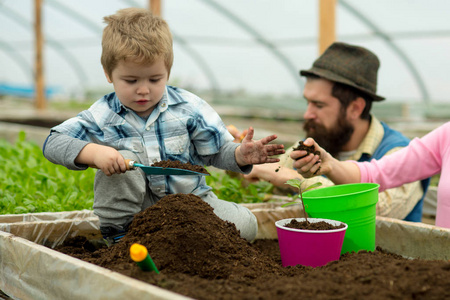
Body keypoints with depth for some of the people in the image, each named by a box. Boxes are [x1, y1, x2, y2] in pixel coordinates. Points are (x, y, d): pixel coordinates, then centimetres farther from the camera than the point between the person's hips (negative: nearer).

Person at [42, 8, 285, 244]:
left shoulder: (188, 107, -7)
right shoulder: (103, 116, -9)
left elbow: (217, 151, -3)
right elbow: (53, 142, -16)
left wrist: (240, 155, -26)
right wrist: (93, 152, -33)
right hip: (136, 206, -1)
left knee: (245, 224, -20)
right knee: (124, 159, -29)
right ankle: (117, 234, -14)